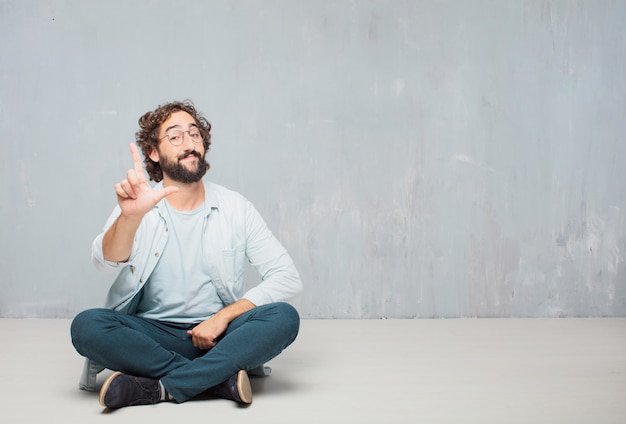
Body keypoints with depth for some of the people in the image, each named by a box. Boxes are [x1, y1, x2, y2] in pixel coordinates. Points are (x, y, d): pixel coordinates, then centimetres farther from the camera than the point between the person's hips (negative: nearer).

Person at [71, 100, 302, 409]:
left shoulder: (235, 208, 4)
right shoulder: (137, 208, 2)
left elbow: (287, 278, -3)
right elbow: (105, 262, -19)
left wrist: (223, 316, -14)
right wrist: (131, 215, -41)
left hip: (218, 335, 1)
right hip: (153, 334, 0)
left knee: (284, 317, -27)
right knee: (86, 326, -28)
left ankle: (159, 388, -28)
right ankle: (219, 378, -24)